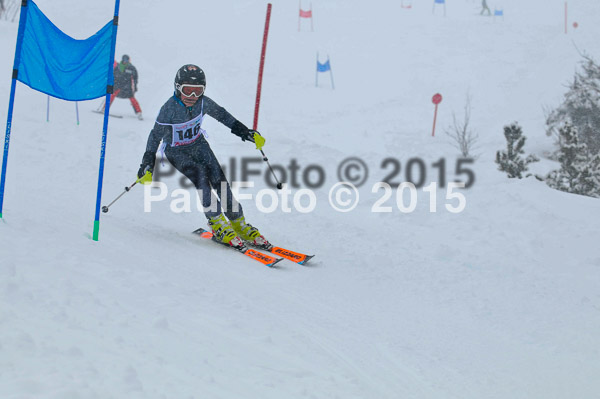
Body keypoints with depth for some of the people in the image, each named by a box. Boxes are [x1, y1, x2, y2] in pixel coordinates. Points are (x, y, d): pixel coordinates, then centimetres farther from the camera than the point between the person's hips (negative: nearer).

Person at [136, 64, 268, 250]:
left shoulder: (203, 102, -14)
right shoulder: (169, 109, -24)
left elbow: (222, 115, 3)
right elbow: (156, 136, -15)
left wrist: (246, 132, 1)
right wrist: (147, 165, -17)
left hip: (198, 145, 3)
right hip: (176, 151, -3)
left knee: (219, 179, -13)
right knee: (200, 177, -27)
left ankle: (239, 225, -6)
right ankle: (218, 224, -22)